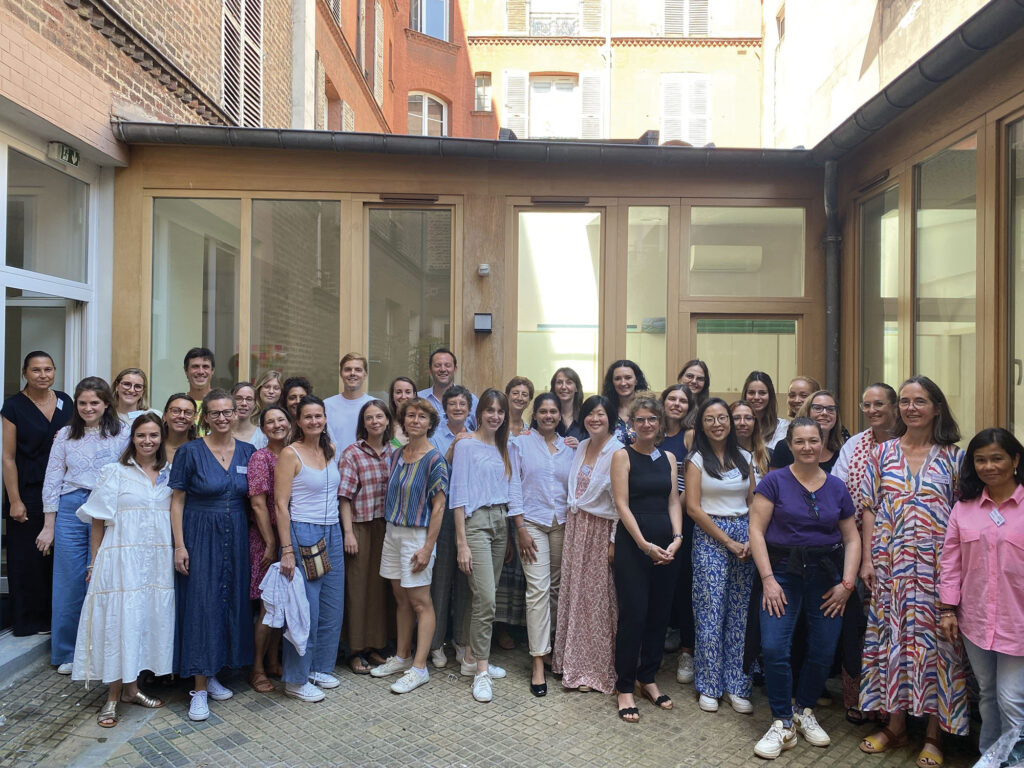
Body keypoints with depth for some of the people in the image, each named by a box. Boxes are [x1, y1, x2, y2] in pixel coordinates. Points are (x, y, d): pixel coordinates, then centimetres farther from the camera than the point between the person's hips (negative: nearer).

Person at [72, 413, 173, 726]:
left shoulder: (169, 474, 10)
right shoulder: (115, 472, 1)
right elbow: (98, 521, 1)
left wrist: (178, 553, 6)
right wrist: (94, 562, -2)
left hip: (158, 560, 4)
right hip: (122, 558, -3)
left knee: (150, 619, 8)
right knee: (119, 621, -2)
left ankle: (131, 688, 23)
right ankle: (113, 697, 10)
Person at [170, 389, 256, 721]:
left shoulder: (247, 452, 4)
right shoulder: (190, 452, -5)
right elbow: (177, 501, -5)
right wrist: (180, 545, -11)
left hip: (236, 537, 4)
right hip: (200, 536, -4)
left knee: (231, 602, 9)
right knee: (201, 606, -3)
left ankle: (213, 675, 26)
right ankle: (199, 688, 7)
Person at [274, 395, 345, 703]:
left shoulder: (331, 450, 10)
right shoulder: (290, 454, -9)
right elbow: (281, 504, -12)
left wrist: (339, 534, 14)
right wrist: (287, 549, -17)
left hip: (332, 534, 7)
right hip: (303, 534, -7)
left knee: (332, 606, 11)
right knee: (306, 608, -2)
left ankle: (320, 667, 28)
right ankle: (296, 679, 14)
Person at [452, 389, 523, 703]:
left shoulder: (504, 448, 13)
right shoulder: (466, 446, -5)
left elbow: (513, 492, 15)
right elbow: (459, 495, -9)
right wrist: (461, 543, -13)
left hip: (500, 522, 6)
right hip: (476, 521, -6)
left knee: (482, 596, 12)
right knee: (486, 599, -10)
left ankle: (472, 657, 26)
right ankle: (481, 672, 0)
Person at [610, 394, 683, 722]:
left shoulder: (669, 458, 12)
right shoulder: (623, 455, -3)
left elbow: (673, 501, 9)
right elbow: (622, 505, -9)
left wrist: (677, 538, -6)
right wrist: (645, 544, -15)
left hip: (666, 546, 5)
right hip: (632, 544, -5)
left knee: (659, 615, 10)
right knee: (633, 615, -4)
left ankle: (647, 678, 27)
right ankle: (624, 687, 10)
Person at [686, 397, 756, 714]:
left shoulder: (744, 458, 11)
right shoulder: (697, 459, -1)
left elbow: (753, 503, 12)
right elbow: (693, 507, -7)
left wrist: (752, 539, -4)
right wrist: (728, 540, -10)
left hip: (744, 536, 4)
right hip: (709, 538, -3)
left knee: (740, 614, 5)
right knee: (711, 614, -1)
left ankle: (736, 686, 17)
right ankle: (708, 686, 13)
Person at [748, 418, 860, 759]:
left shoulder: (837, 487, 8)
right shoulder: (774, 482, -3)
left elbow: (851, 538, 10)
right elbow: (756, 530, -7)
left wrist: (847, 583, -1)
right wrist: (767, 579, -12)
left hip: (826, 574, 3)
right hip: (783, 571, -3)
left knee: (823, 651, 4)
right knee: (774, 648, -12)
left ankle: (804, 711, 30)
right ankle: (783, 725, 7)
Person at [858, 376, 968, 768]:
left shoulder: (953, 457, 2)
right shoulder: (883, 453, 5)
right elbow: (869, 510, 5)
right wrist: (867, 558, -1)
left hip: (936, 568, -1)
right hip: (890, 566, 2)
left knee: (933, 640, 3)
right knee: (891, 638, 8)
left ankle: (933, 734, 19)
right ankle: (895, 725, 24)